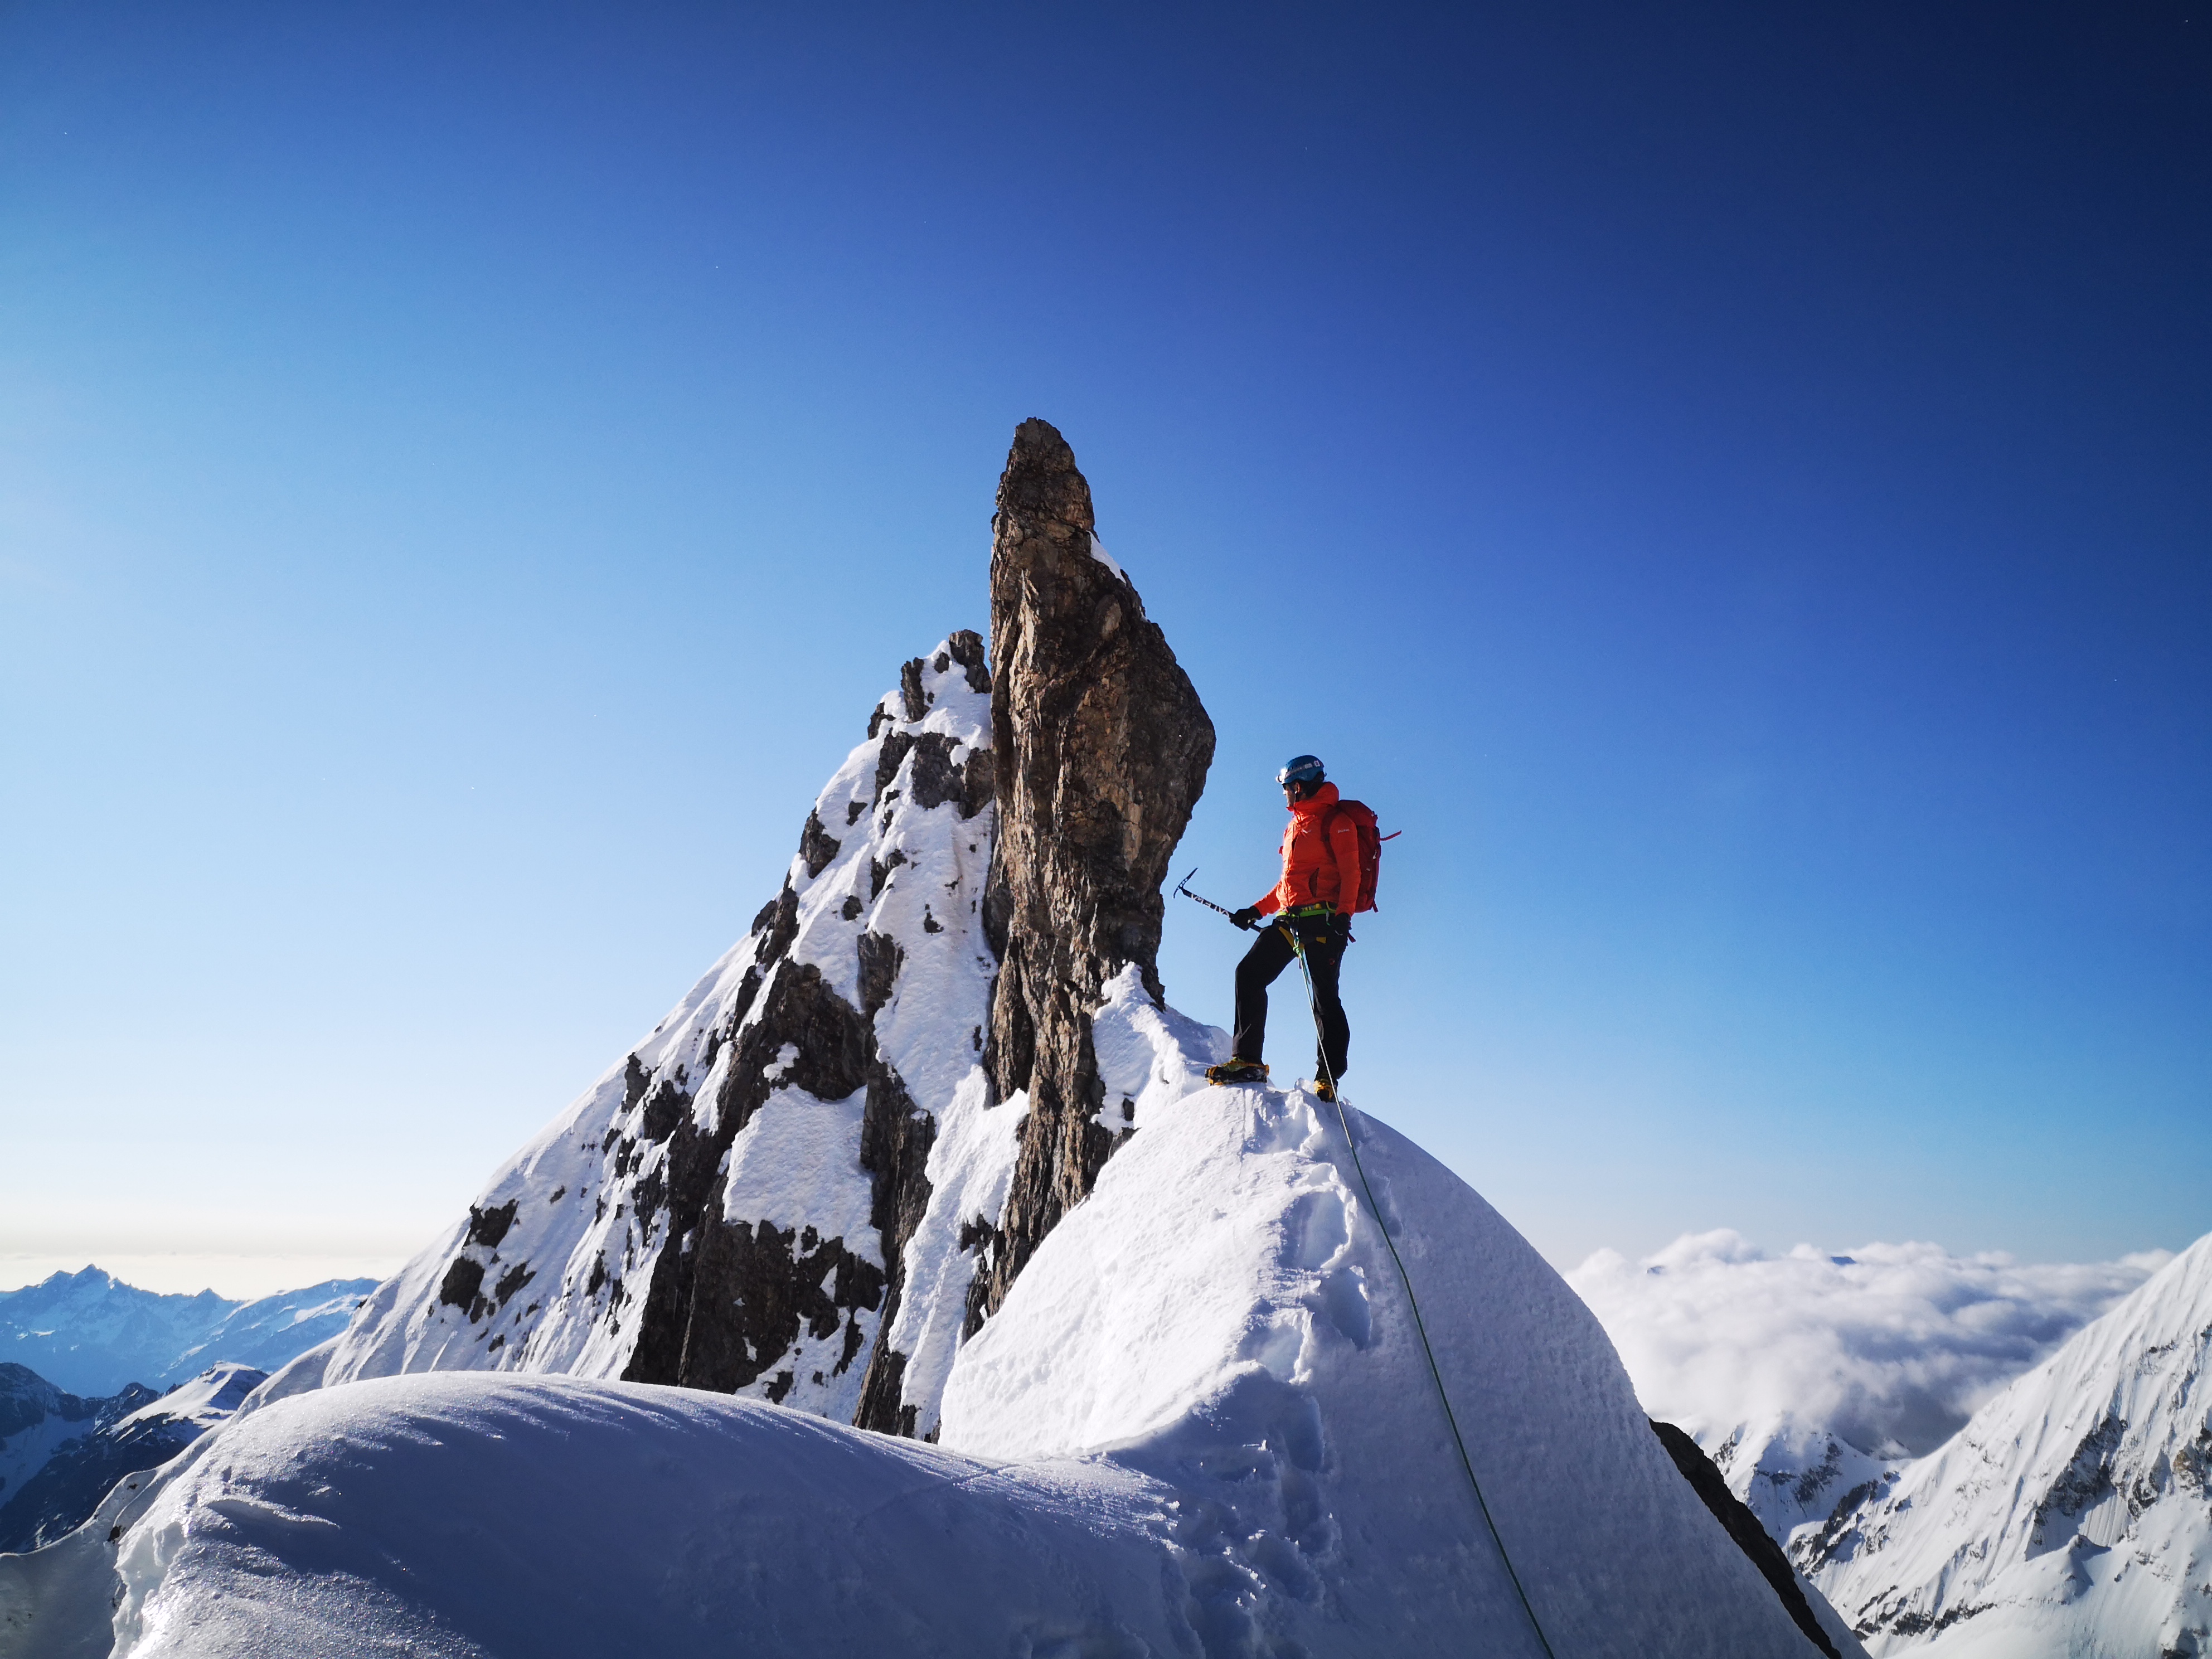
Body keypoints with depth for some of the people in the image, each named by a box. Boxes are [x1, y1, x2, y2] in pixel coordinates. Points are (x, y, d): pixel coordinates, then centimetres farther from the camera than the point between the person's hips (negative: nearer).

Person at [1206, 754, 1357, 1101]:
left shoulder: (1336, 822, 0)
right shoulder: (1295, 827, 25)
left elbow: (1350, 873, -10)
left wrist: (1343, 915, -23)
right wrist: (1257, 910, 22)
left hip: (1323, 919, -8)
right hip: (1291, 920, 8)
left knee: (1324, 995, -9)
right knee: (1249, 973, -3)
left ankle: (1327, 1078, -5)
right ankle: (1248, 1061, -3)